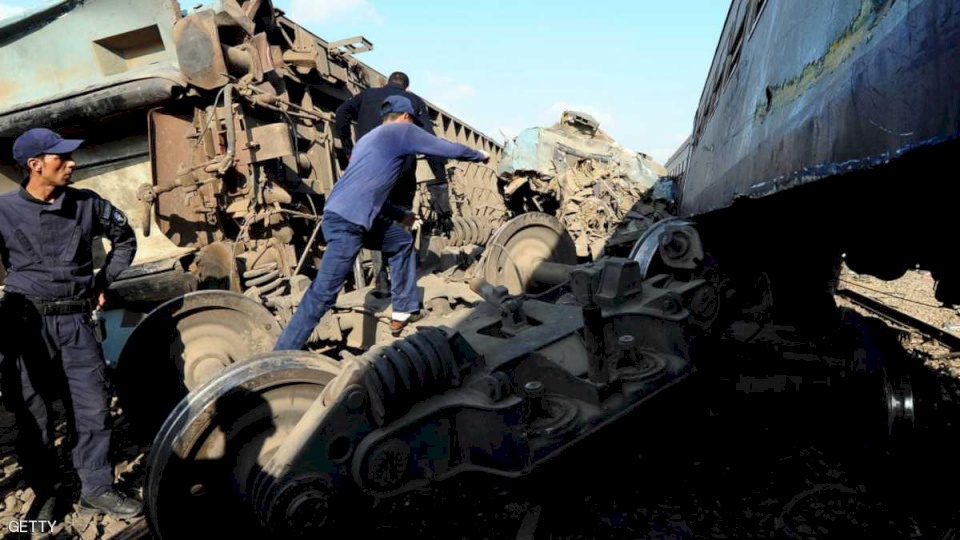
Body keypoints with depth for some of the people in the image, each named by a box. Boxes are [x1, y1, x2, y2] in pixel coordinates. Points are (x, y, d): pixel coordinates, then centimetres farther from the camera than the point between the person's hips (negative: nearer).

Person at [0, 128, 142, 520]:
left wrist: (104, 282, 12)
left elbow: (125, 237, 18)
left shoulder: (86, 204, 3)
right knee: (33, 416, 9)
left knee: (93, 408, 4)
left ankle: (97, 490, 18)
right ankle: (44, 493, 26)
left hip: (77, 321, 2)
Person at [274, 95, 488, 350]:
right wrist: (480, 155, 26)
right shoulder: (403, 131, 3)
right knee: (323, 294, -10)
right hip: (345, 223, -10)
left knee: (402, 242, 23)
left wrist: (401, 215, 38)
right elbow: (449, 149, 8)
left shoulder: (368, 138, 27)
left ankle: (404, 313, 27)